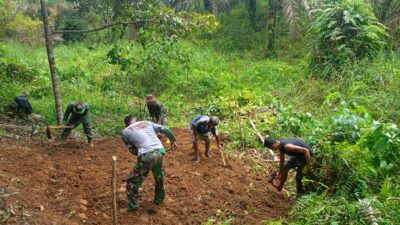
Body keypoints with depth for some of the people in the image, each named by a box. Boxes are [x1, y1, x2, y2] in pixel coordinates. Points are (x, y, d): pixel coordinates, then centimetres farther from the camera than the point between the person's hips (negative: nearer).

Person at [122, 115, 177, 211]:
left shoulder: (125, 132, 15)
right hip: (160, 151, 4)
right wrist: (173, 141, 32)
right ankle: (159, 199, 44)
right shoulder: (146, 122, 22)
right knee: (159, 177, 29)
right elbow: (165, 129, 21)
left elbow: (132, 150, 14)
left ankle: (134, 206, 21)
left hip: (146, 156, -4)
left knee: (133, 181, 17)